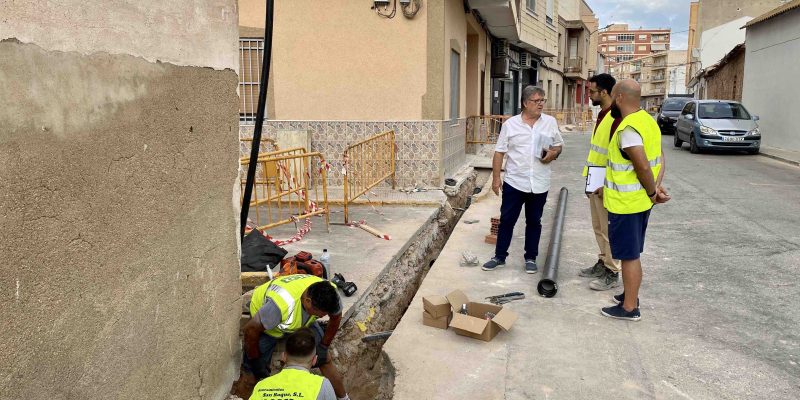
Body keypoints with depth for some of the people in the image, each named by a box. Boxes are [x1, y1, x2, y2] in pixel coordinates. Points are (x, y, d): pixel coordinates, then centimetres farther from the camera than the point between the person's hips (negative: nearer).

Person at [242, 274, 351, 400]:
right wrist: (255, 361, -20)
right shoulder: (282, 303, -47)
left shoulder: (328, 295, -32)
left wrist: (323, 347, -5)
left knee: (324, 360, -1)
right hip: (263, 320, -3)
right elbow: (251, 329, -33)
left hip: (303, 319, 3)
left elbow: (335, 318, -8)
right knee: (252, 368, -10)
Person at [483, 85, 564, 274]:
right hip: (514, 183, -1)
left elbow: (559, 145, 13)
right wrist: (496, 177, -5)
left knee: (534, 222, 11)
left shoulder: (550, 122, 3)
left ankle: (531, 258, 24)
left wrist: (553, 153, -10)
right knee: (506, 221, 6)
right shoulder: (510, 124, -3)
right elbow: (499, 152, -1)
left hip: (539, 185, 2)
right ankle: (499, 256, 18)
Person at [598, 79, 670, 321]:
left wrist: (652, 192, -10)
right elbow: (659, 158, 9)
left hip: (625, 204, -9)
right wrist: (656, 186, -1)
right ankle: (630, 296, 34)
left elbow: (643, 167, -26)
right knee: (633, 254, 20)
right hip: (640, 202, 9)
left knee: (629, 255, 1)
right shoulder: (648, 120, 8)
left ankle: (630, 308, 13)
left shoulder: (628, 129, -23)